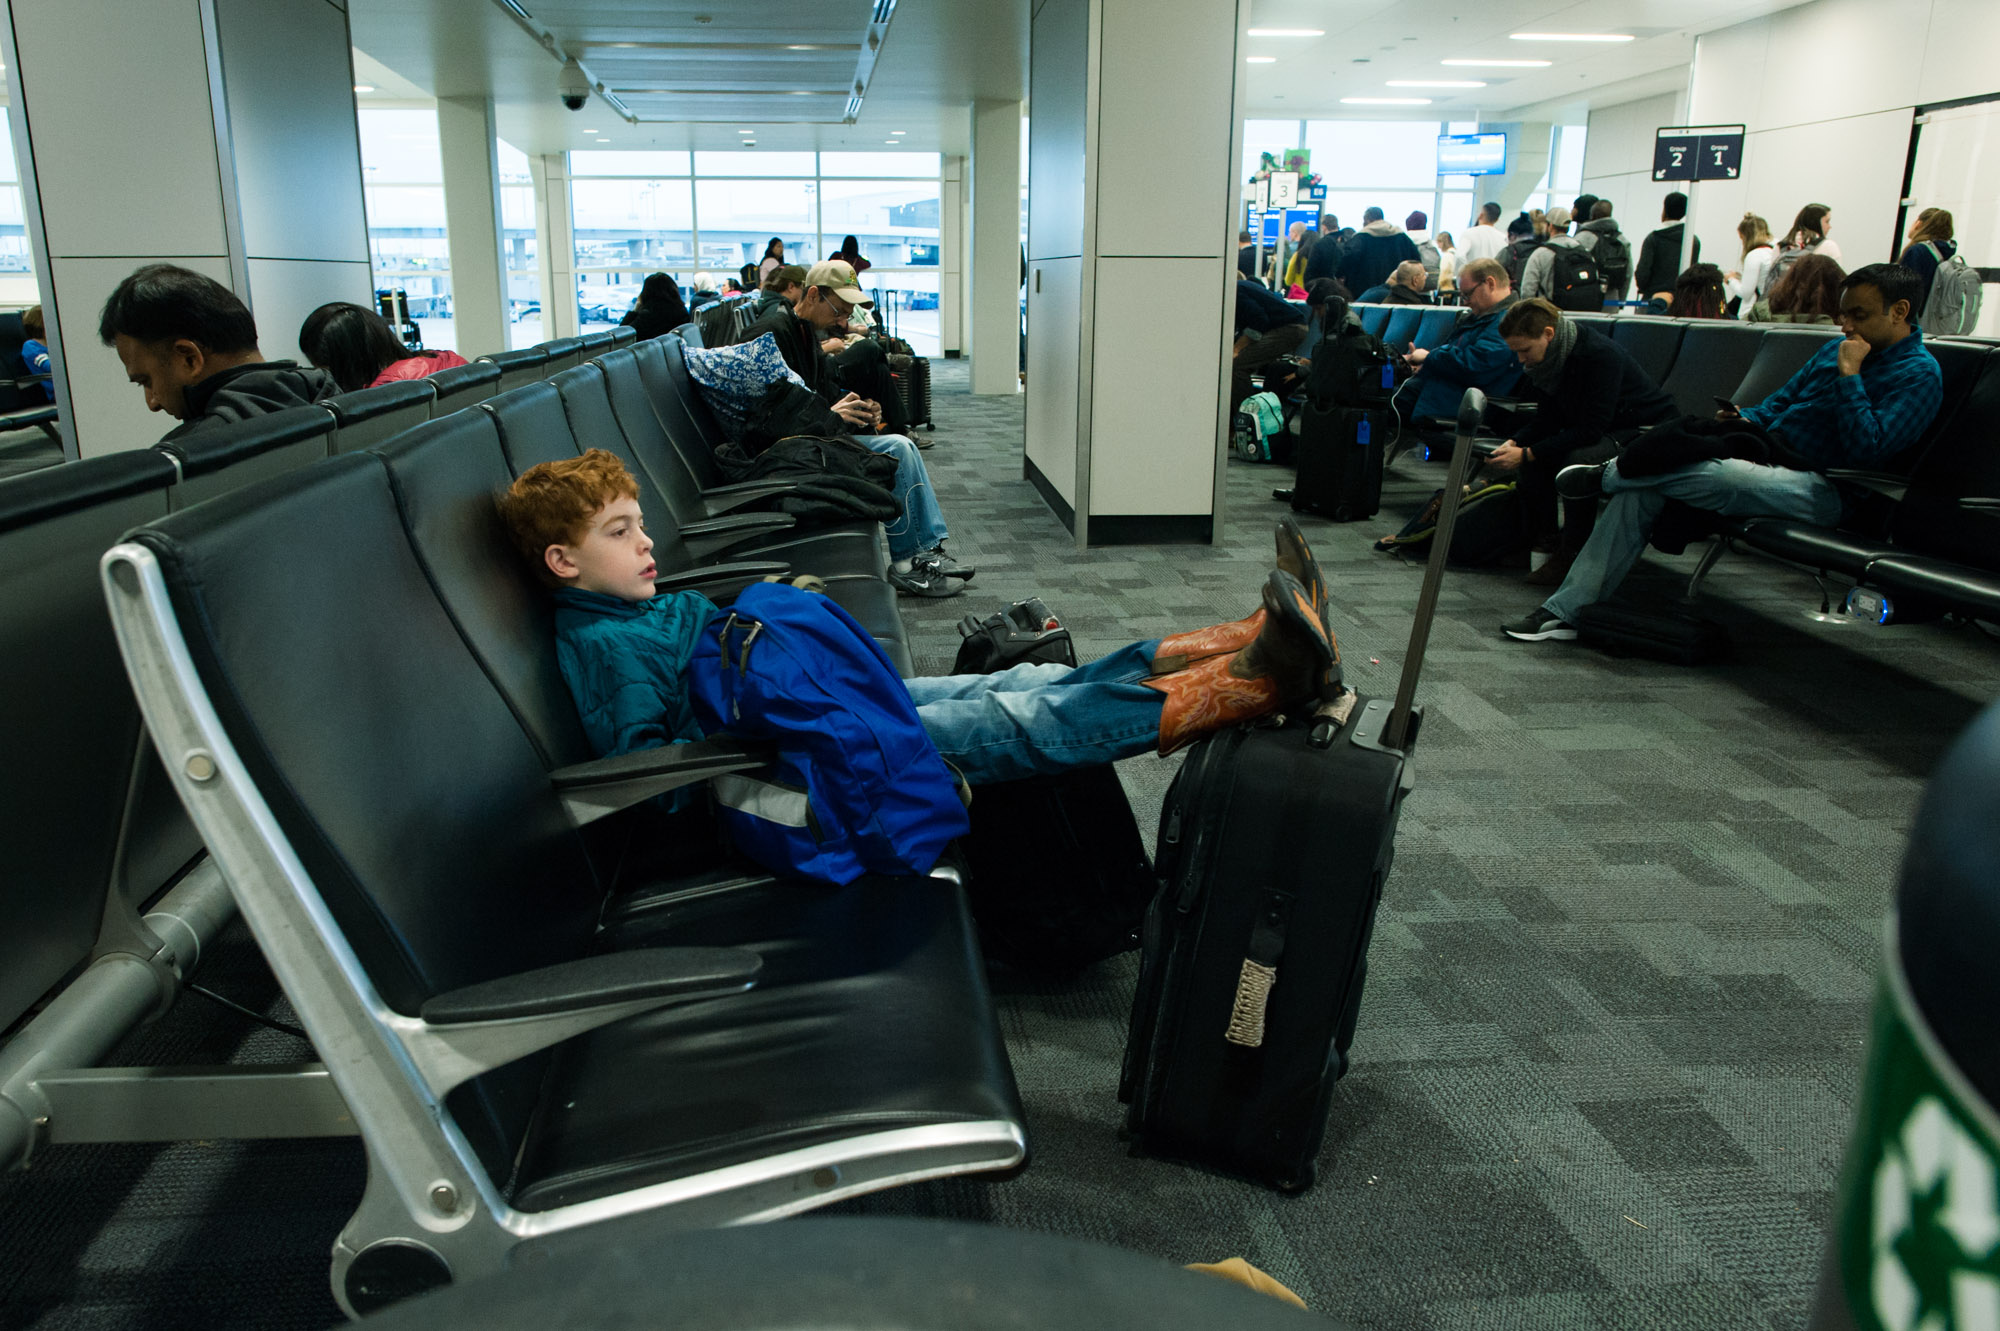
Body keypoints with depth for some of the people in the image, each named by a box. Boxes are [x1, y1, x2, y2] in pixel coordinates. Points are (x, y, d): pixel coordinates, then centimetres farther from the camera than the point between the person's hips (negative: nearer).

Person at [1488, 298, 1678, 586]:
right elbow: (1548, 419, 3)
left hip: (1649, 430, -9)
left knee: (1578, 459, -34)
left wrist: (1526, 454, -33)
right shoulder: (1549, 358, -4)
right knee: (1529, 447, -8)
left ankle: (1572, 556, -22)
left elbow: (1590, 430, -32)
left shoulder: (1600, 355, -29)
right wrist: (1514, 444, -17)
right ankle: (1547, 541, -3)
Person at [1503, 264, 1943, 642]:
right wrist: (1742, 419, 6)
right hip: (1768, 459, 8)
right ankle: (1565, 610, -17)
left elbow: (1868, 449, -19)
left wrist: (1849, 374, -16)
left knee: (1708, 474, -36)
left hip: (1820, 489, -8)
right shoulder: (1838, 348, 19)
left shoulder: (1918, 374, -5)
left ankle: (1607, 475, -5)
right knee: (1641, 488, -14)